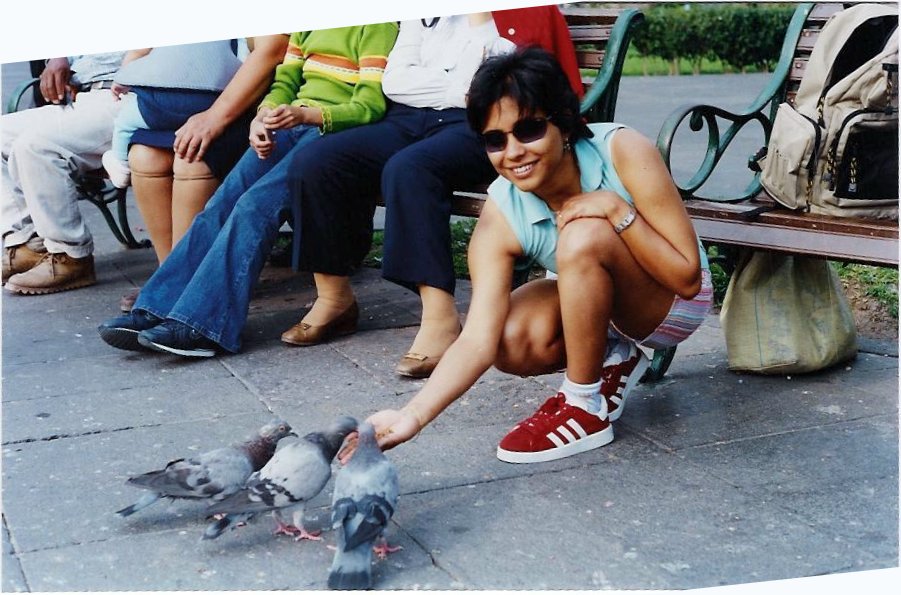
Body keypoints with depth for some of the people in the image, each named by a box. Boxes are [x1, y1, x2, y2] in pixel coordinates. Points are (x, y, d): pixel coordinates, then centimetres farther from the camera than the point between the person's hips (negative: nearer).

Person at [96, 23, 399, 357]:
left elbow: (370, 107, -10)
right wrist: (263, 117, -1)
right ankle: (157, 312, -15)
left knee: (256, 205, -26)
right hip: (289, 127, 7)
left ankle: (201, 326, -28)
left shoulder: (376, 25, -1)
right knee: (221, 204, -13)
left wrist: (305, 114, -24)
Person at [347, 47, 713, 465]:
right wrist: (413, 415, -43)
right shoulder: (501, 217, -22)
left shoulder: (623, 153, -28)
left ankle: (585, 408, -16)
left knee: (583, 236, -32)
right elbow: (478, 340, -29)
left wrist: (618, 210, -36)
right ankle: (609, 369, 5)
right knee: (511, 341, -27)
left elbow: (687, 277, -24)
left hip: (675, 305, -3)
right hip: (600, 308, 3)